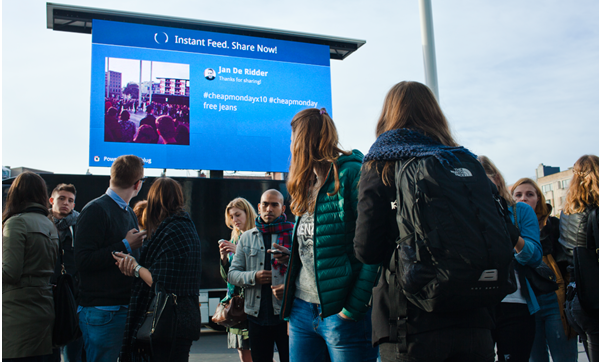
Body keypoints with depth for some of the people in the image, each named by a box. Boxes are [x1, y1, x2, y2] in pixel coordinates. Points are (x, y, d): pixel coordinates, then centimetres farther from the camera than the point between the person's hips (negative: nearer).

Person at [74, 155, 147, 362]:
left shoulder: (130, 214, 16)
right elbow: (83, 261, -20)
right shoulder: (95, 210, -11)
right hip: (103, 312, -8)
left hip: (127, 306, 8)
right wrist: (126, 246, -17)